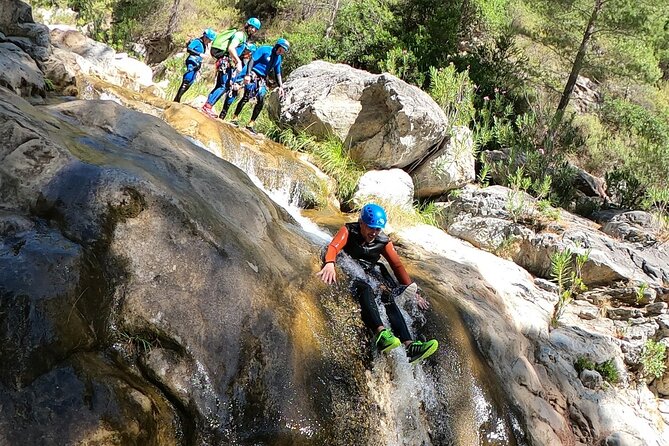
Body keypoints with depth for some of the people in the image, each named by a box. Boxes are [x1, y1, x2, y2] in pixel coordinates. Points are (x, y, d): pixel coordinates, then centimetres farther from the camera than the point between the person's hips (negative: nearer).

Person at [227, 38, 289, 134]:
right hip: (253, 76, -7)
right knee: (246, 97, -17)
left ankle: (250, 124, 5)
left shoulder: (278, 58, 11)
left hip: (262, 80, 7)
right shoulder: (264, 49, -8)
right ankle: (234, 118, -7)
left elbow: (277, 74, 18)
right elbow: (252, 60, -15)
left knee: (261, 102, -3)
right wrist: (248, 75, -25)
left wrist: (280, 86, 6)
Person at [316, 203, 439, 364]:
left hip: (371, 276, 4)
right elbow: (333, 247, -22)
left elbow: (397, 265, 3)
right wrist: (330, 263, -45)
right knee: (366, 289, -37)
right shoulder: (349, 231, -4)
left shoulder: (383, 241, 5)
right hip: (350, 274, -4)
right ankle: (380, 333, -61)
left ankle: (408, 345, -42)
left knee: (388, 297, -26)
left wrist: (413, 291, -5)